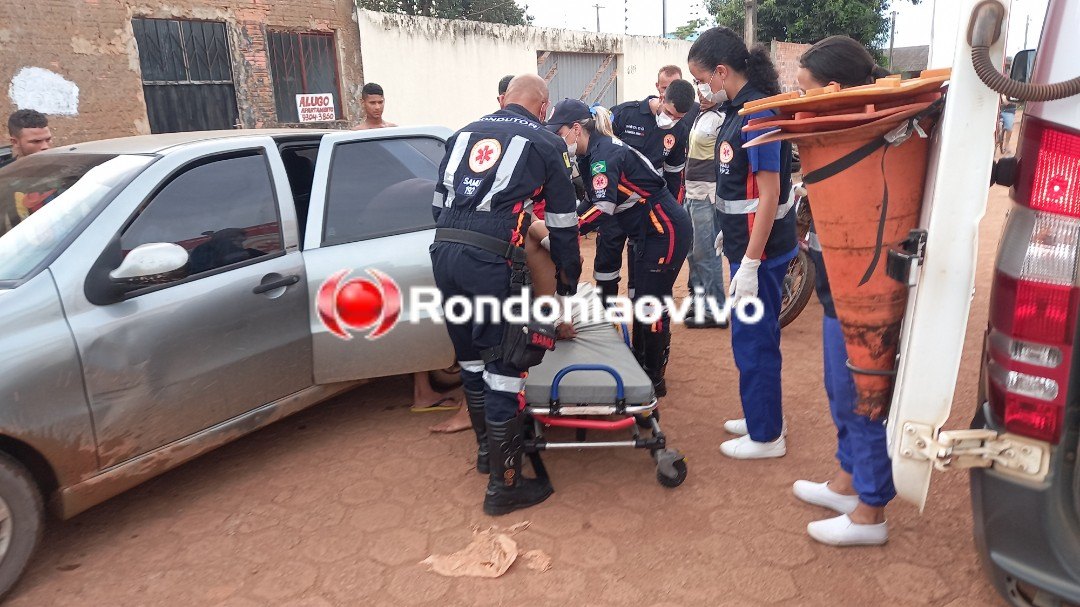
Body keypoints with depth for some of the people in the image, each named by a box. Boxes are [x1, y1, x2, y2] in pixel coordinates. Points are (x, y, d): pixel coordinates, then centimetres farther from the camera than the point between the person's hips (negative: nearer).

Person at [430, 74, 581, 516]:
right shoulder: (546, 144, 10)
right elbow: (563, 225, 10)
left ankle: (487, 448, 38)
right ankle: (504, 484, 10)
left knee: (471, 359, 20)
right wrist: (567, 286, 21)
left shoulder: (464, 134, 23)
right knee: (504, 368, 2)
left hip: (443, 252, 6)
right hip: (493, 260, -6)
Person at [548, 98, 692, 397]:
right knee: (640, 301, 16)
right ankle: (638, 365, 29)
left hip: (666, 230, -10)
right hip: (647, 232, 10)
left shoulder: (605, 152, -20)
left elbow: (603, 206, -32)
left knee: (652, 304, -5)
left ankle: (654, 380, 7)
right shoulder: (593, 154, 9)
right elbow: (593, 201, 9)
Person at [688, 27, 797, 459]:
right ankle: (761, 417, 34)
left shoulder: (758, 114, -18)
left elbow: (769, 196, -21)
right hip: (746, 243, 9)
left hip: (760, 250, -9)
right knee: (754, 337, 18)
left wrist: (749, 264, -22)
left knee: (753, 341, 2)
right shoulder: (739, 109, 9)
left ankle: (766, 436, 17)